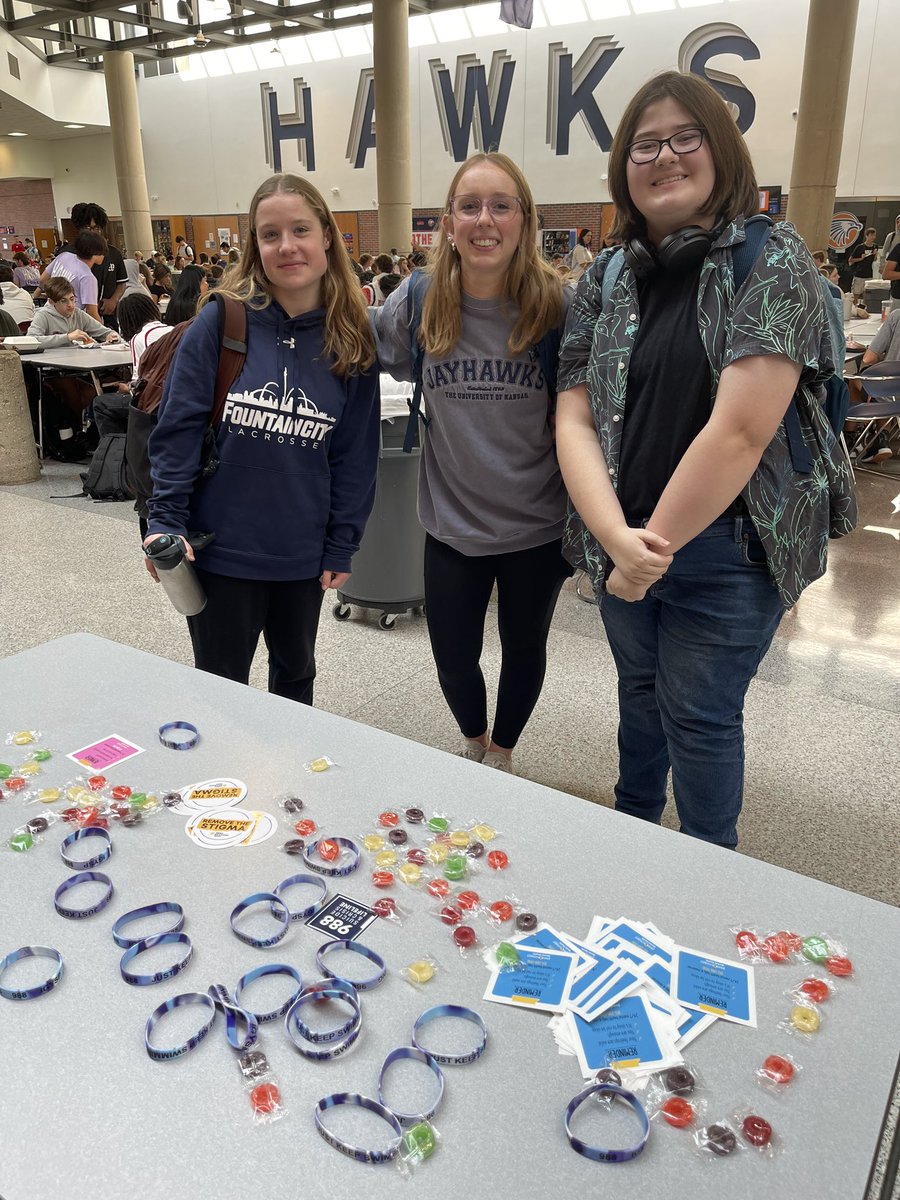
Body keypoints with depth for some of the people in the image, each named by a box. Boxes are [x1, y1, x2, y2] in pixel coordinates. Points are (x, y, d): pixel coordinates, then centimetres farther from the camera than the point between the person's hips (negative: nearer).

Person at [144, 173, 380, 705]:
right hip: (219, 548, -2)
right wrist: (166, 523, -13)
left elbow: (356, 454, 0)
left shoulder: (354, 341, -1)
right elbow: (178, 430, -8)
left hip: (304, 555, 3)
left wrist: (342, 546, -1)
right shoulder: (221, 322, -8)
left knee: (296, 673, 23)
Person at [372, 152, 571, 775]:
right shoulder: (417, 301, -7)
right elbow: (369, 351, 13)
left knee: (524, 648, 18)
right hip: (452, 520, 1)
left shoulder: (556, 305, -12)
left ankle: (502, 752, 47)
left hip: (537, 523, -1)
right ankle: (473, 740, 45)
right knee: (453, 660, 9)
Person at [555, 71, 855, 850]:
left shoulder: (770, 262, -10)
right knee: (641, 693, 21)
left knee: (699, 716, 5)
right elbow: (575, 419, -2)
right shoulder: (605, 280, 5)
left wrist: (656, 546, -14)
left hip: (729, 548, -5)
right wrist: (616, 537, -17)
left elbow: (741, 429, -19)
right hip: (623, 546, 5)